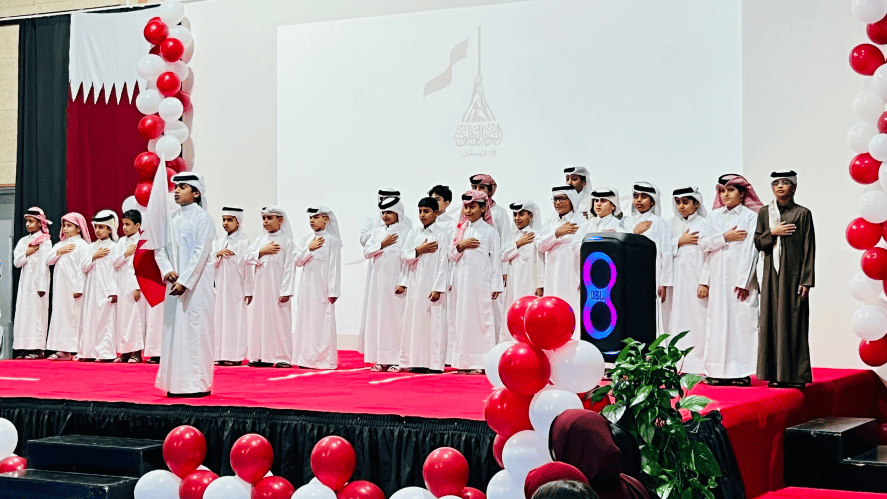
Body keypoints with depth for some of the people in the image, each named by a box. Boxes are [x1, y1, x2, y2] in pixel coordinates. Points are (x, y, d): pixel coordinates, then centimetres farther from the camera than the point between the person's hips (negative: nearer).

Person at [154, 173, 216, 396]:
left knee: (195, 327, -7)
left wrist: (184, 281, -18)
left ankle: (198, 383, -3)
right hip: (175, 282, 6)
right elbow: (160, 248, 10)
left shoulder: (202, 218, -5)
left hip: (195, 283, -6)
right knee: (174, 327, 6)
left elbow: (201, 253, -12)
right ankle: (176, 382, 12)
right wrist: (167, 270, -9)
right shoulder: (171, 219, 13)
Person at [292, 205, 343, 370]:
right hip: (307, 287, 6)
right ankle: (307, 358, 12)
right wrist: (309, 249, -8)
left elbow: (334, 267, -8)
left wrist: (333, 291, -13)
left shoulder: (332, 241, -4)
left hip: (322, 288, -6)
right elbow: (298, 261, 7)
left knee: (323, 322, -6)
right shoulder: (306, 240, 13)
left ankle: (325, 359, -2)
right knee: (307, 321, 6)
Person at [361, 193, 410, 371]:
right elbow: (366, 252, 7)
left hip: (396, 281, -5)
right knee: (378, 315, 3)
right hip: (378, 281, 5)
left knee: (396, 318, -6)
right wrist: (382, 245, -7)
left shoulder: (405, 231, -2)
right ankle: (382, 359, 6)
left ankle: (397, 358, -3)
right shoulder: (377, 232, 15)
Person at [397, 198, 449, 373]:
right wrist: (419, 250, -9)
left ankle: (435, 363, -2)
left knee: (434, 322, -5)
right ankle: (417, 361, 9)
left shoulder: (442, 234, -3)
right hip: (415, 284, 5)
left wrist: (438, 288, -14)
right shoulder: (413, 233, 12)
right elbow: (404, 256, 9)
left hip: (433, 285, -5)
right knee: (415, 321, 4)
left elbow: (443, 263, -8)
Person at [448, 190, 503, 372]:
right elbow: (451, 256, 13)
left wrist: (496, 285, -6)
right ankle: (464, 362, 7)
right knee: (462, 318, 3)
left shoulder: (490, 231, 0)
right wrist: (461, 245, -7)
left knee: (482, 318, -6)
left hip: (481, 282, -5)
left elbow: (495, 259, -2)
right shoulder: (461, 230, 14)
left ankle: (481, 362, -5)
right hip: (461, 281, 5)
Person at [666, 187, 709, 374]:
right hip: (676, 279, 4)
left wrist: (704, 282, -11)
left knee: (697, 319, -5)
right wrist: (680, 241, -4)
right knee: (677, 318, 2)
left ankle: (697, 364, -3)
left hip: (695, 278, -4)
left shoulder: (704, 224, -1)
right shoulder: (672, 223, 14)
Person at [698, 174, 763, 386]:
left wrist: (743, 281, -13)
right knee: (718, 320, 2)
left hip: (741, 275, -4)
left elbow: (750, 250, -7)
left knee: (742, 319, -6)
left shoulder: (750, 217, -1)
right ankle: (719, 371, 4)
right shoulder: (714, 216, 13)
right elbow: (703, 242, 4)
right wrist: (725, 237, -10)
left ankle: (741, 372, -3)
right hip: (718, 277, 4)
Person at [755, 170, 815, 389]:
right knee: (772, 321, 2)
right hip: (772, 273, 4)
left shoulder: (802, 213, -1)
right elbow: (758, 242, 10)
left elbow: (809, 249, -4)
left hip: (793, 273, -4)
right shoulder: (764, 213, 11)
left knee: (793, 321, -4)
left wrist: (806, 280, -9)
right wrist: (773, 233, -9)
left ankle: (796, 375, 0)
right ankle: (777, 374, 7)